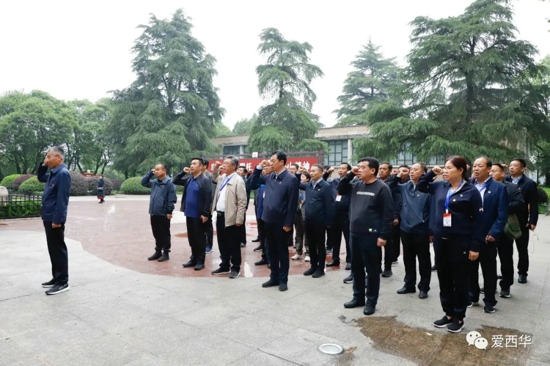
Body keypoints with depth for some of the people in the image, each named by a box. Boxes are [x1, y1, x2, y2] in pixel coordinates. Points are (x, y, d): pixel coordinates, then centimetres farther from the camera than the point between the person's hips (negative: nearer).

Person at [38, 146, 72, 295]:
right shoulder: (52, 173, 13)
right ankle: (56, 278, 24)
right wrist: (43, 165, 15)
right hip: (48, 218, 10)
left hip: (55, 219, -10)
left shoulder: (63, 174, -17)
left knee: (58, 250, -4)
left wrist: (57, 220, -23)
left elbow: (62, 199, -21)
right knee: (52, 249, 15)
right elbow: (40, 177, 34)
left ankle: (63, 282, 3)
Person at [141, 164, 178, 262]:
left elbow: (172, 198, -14)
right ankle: (158, 251, 26)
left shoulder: (169, 182, -11)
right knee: (156, 234, 15)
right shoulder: (154, 182, 11)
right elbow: (143, 182, 22)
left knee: (165, 234, 4)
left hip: (163, 213, -7)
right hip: (154, 213, 7)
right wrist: (150, 173, 9)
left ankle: (166, 253, 13)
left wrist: (169, 211, -16)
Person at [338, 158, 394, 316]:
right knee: (356, 268, 15)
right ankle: (358, 297, 30)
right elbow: (340, 190, 16)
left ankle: (371, 301, 20)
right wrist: (350, 174, 3)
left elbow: (388, 214, -11)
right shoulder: (356, 185, 9)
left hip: (371, 236, -7)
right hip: (354, 234, 7)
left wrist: (383, 235, -15)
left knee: (372, 270, 6)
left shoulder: (382, 188, -10)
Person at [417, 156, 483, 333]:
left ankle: (459, 317, 23)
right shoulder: (440, 186, 4)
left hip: (460, 241, -5)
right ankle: (448, 313, 28)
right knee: (444, 279, 13)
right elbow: (421, 186, 20)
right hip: (440, 240, 5)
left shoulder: (471, 191, -9)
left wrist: (475, 246, -12)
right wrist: (432, 173, 4)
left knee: (459, 280, 8)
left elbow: (478, 220, -9)